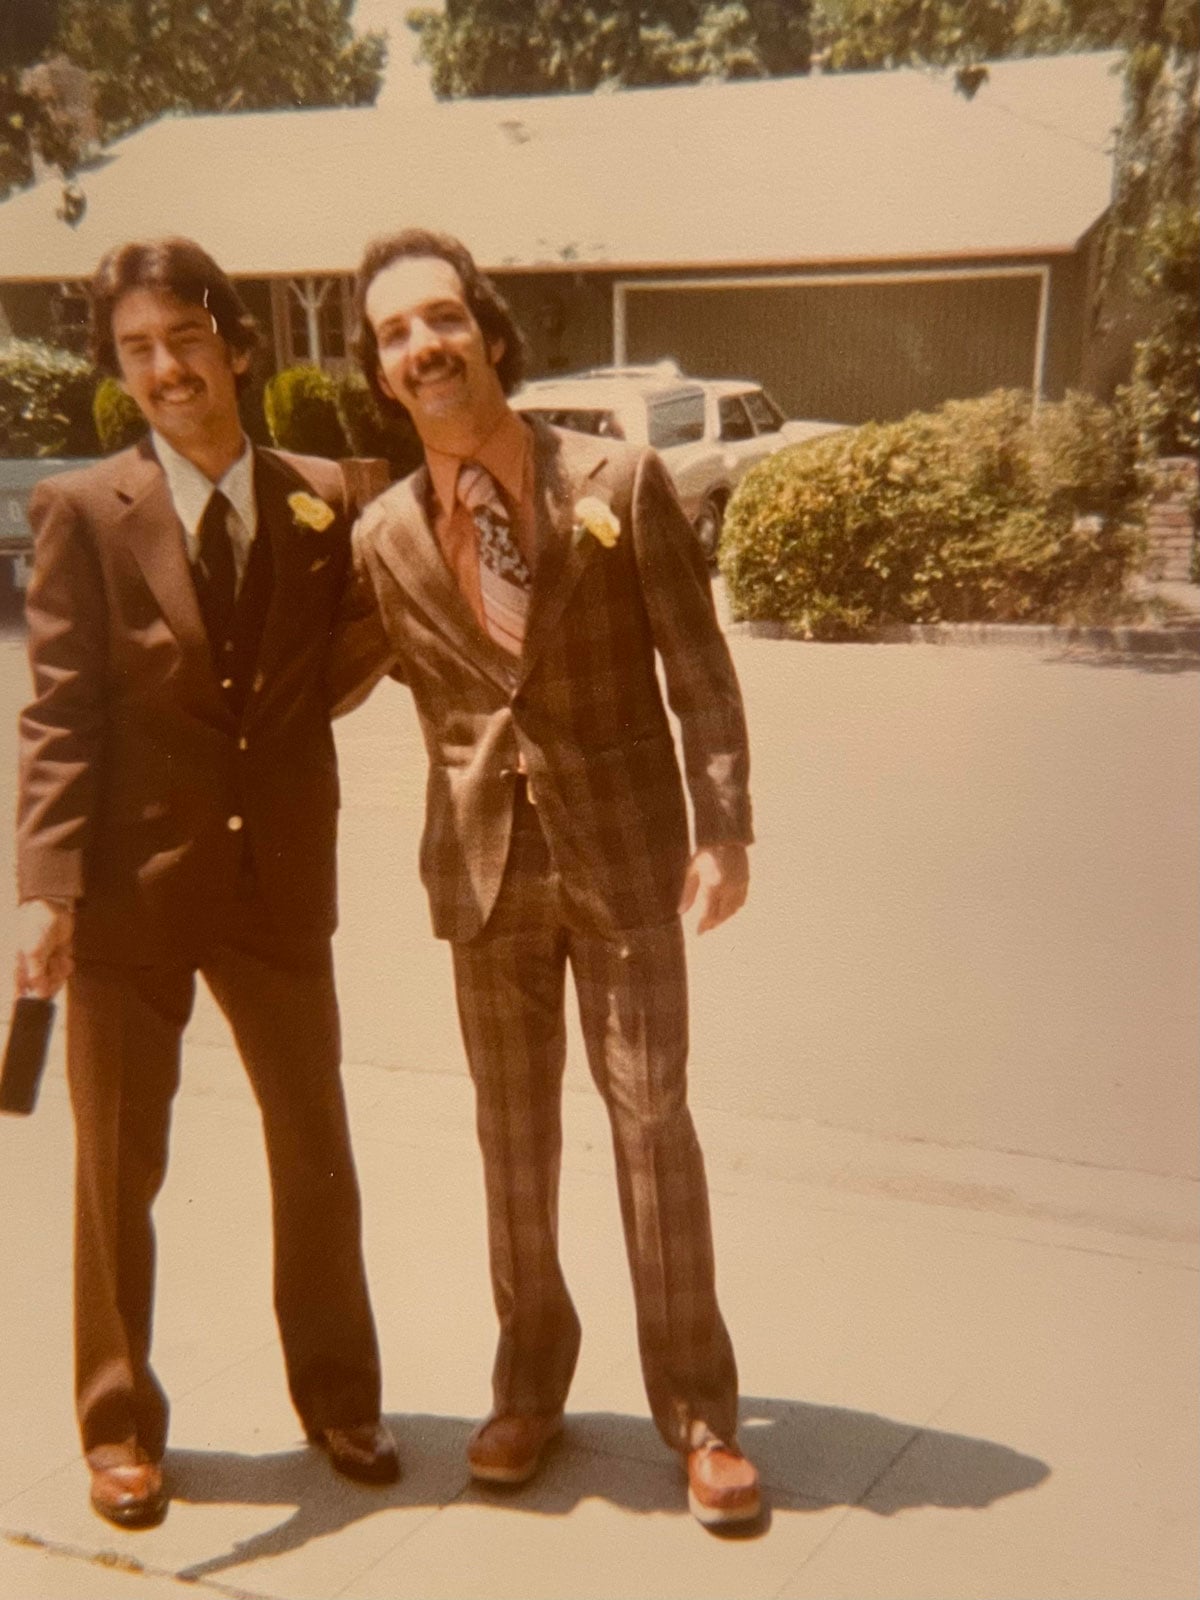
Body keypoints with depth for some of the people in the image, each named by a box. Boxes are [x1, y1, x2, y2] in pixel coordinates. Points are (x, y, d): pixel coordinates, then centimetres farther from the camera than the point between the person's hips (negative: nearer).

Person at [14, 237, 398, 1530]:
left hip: (279, 885, 3)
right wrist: (45, 886, -17)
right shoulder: (84, 512, -4)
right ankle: (119, 1425, 31)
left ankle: (337, 1396, 35)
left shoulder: (322, 502, 3)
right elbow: (60, 715, -8)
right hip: (131, 887, -2)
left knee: (316, 1155, 14)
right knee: (115, 1171, 10)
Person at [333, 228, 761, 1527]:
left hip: (625, 850, -2)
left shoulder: (620, 482, -6)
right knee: (514, 1134, 13)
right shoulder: (383, 538, 1)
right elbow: (318, 689, 15)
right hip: (484, 865, 3)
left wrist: (724, 828, -12)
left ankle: (697, 1409, 16)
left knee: (651, 1120, 1)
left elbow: (699, 672, -6)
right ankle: (529, 1385, 30)